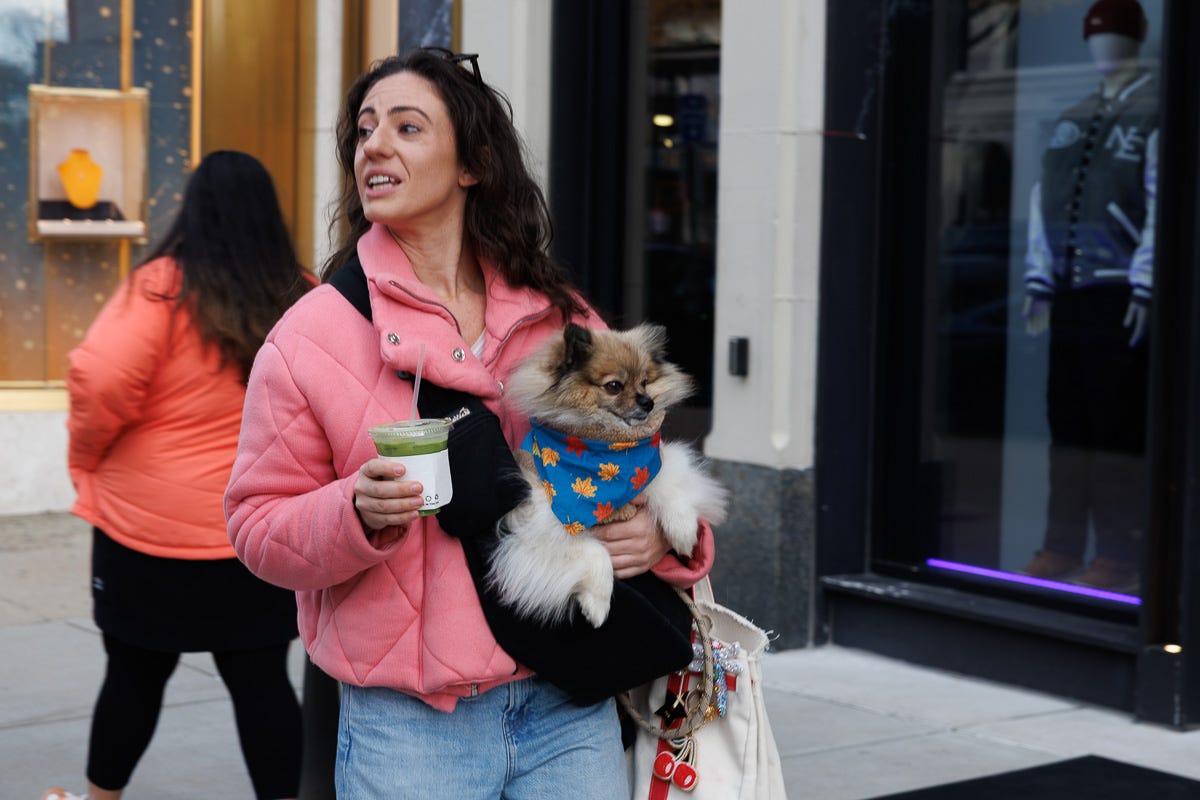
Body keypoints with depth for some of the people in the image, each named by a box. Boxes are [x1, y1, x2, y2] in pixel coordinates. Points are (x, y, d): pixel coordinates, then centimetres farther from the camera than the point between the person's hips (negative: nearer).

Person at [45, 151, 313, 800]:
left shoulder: (162, 287, -12)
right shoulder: (306, 301, 0)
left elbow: (102, 382, -20)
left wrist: (85, 462, -3)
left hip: (151, 527, -2)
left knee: (135, 674, 13)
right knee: (261, 679, 8)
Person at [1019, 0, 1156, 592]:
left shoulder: (1155, 112, -4)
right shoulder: (1073, 119, 17)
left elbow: (1162, 203, -10)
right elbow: (1043, 198, 17)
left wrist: (1146, 288, -15)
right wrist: (1039, 283, 12)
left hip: (1122, 293, -6)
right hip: (1070, 291, 6)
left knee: (1118, 425, -4)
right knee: (1067, 420, 8)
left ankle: (1120, 558, 1)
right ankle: (1061, 549, 14)